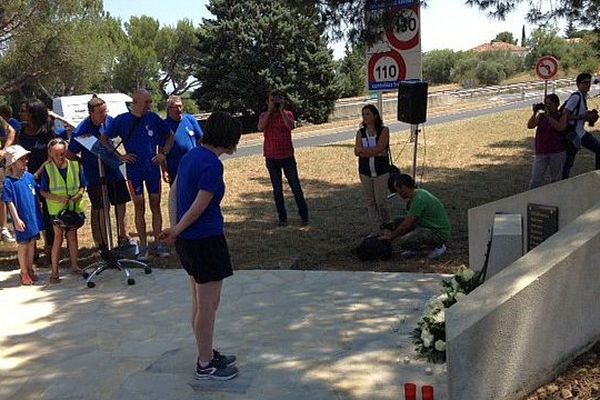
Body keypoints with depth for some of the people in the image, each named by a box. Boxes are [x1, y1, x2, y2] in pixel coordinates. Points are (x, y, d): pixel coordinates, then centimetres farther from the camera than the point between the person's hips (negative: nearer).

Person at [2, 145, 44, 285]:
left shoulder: (29, 176, 1)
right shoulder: (9, 181, -15)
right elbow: (10, 202, -14)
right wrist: (16, 219, -16)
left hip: (33, 216, 5)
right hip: (22, 219, -5)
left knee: (32, 243, 15)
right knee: (23, 245, 7)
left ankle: (30, 270, 30)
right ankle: (24, 273, 21)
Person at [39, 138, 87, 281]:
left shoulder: (75, 165, -3)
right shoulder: (47, 168, -9)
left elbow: (82, 186, 4)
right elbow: (43, 191, -6)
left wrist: (79, 195, -17)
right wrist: (57, 198, -21)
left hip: (74, 207, 2)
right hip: (57, 208, -2)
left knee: (72, 235, 13)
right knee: (58, 237, -2)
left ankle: (75, 266, 25)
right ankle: (54, 271, 6)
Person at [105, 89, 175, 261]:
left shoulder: (154, 118, 1)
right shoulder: (122, 120, -4)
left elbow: (170, 136, 14)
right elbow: (104, 140, 2)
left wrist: (163, 153, 1)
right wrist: (120, 156, -6)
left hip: (153, 169, 2)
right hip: (134, 171, -2)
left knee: (155, 206, 6)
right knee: (139, 208, 2)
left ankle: (158, 244, 13)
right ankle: (143, 246, 11)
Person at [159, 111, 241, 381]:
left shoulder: (191, 156, 8)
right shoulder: (212, 165, -20)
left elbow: (173, 193, 11)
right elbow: (200, 206, -21)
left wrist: (174, 229, 4)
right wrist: (175, 232, -8)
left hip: (188, 241, 9)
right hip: (206, 241, -9)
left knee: (199, 303, 19)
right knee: (208, 306, 4)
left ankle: (207, 355, 33)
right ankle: (205, 366, 16)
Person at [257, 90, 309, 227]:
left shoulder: (288, 114, 1)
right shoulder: (264, 115, 4)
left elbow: (291, 126, -20)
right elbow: (260, 127, -18)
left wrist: (281, 110, -18)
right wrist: (269, 110, -17)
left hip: (287, 157, -1)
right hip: (272, 159, 1)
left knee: (296, 187, 0)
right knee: (277, 190, 6)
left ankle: (304, 215, 9)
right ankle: (282, 218, 14)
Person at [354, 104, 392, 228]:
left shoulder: (384, 130, -3)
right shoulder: (360, 133, 5)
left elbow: (379, 148, -15)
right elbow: (357, 152, -7)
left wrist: (363, 149, -10)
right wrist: (374, 152, -15)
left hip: (381, 172, -3)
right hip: (365, 172, 3)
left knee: (381, 201, -4)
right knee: (370, 202, 7)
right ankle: (376, 226, 17)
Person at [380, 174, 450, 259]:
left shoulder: (419, 199, -24)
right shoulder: (417, 193, 7)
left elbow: (407, 224, -21)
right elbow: (408, 220, 17)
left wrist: (391, 236, -8)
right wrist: (393, 232, 10)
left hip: (439, 233, -10)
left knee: (403, 242, -25)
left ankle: (437, 246, -6)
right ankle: (415, 249, 14)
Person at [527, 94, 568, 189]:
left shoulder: (562, 116, 1)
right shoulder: (541, 115, 7)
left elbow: (560, 128, -18)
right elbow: (530, 126, -5)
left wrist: (548, 116, -20)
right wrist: (534, 113, -15)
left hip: (557, 153, -1)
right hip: (541, 153, 2)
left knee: (556, 180, 9)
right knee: (535, 181, -5)